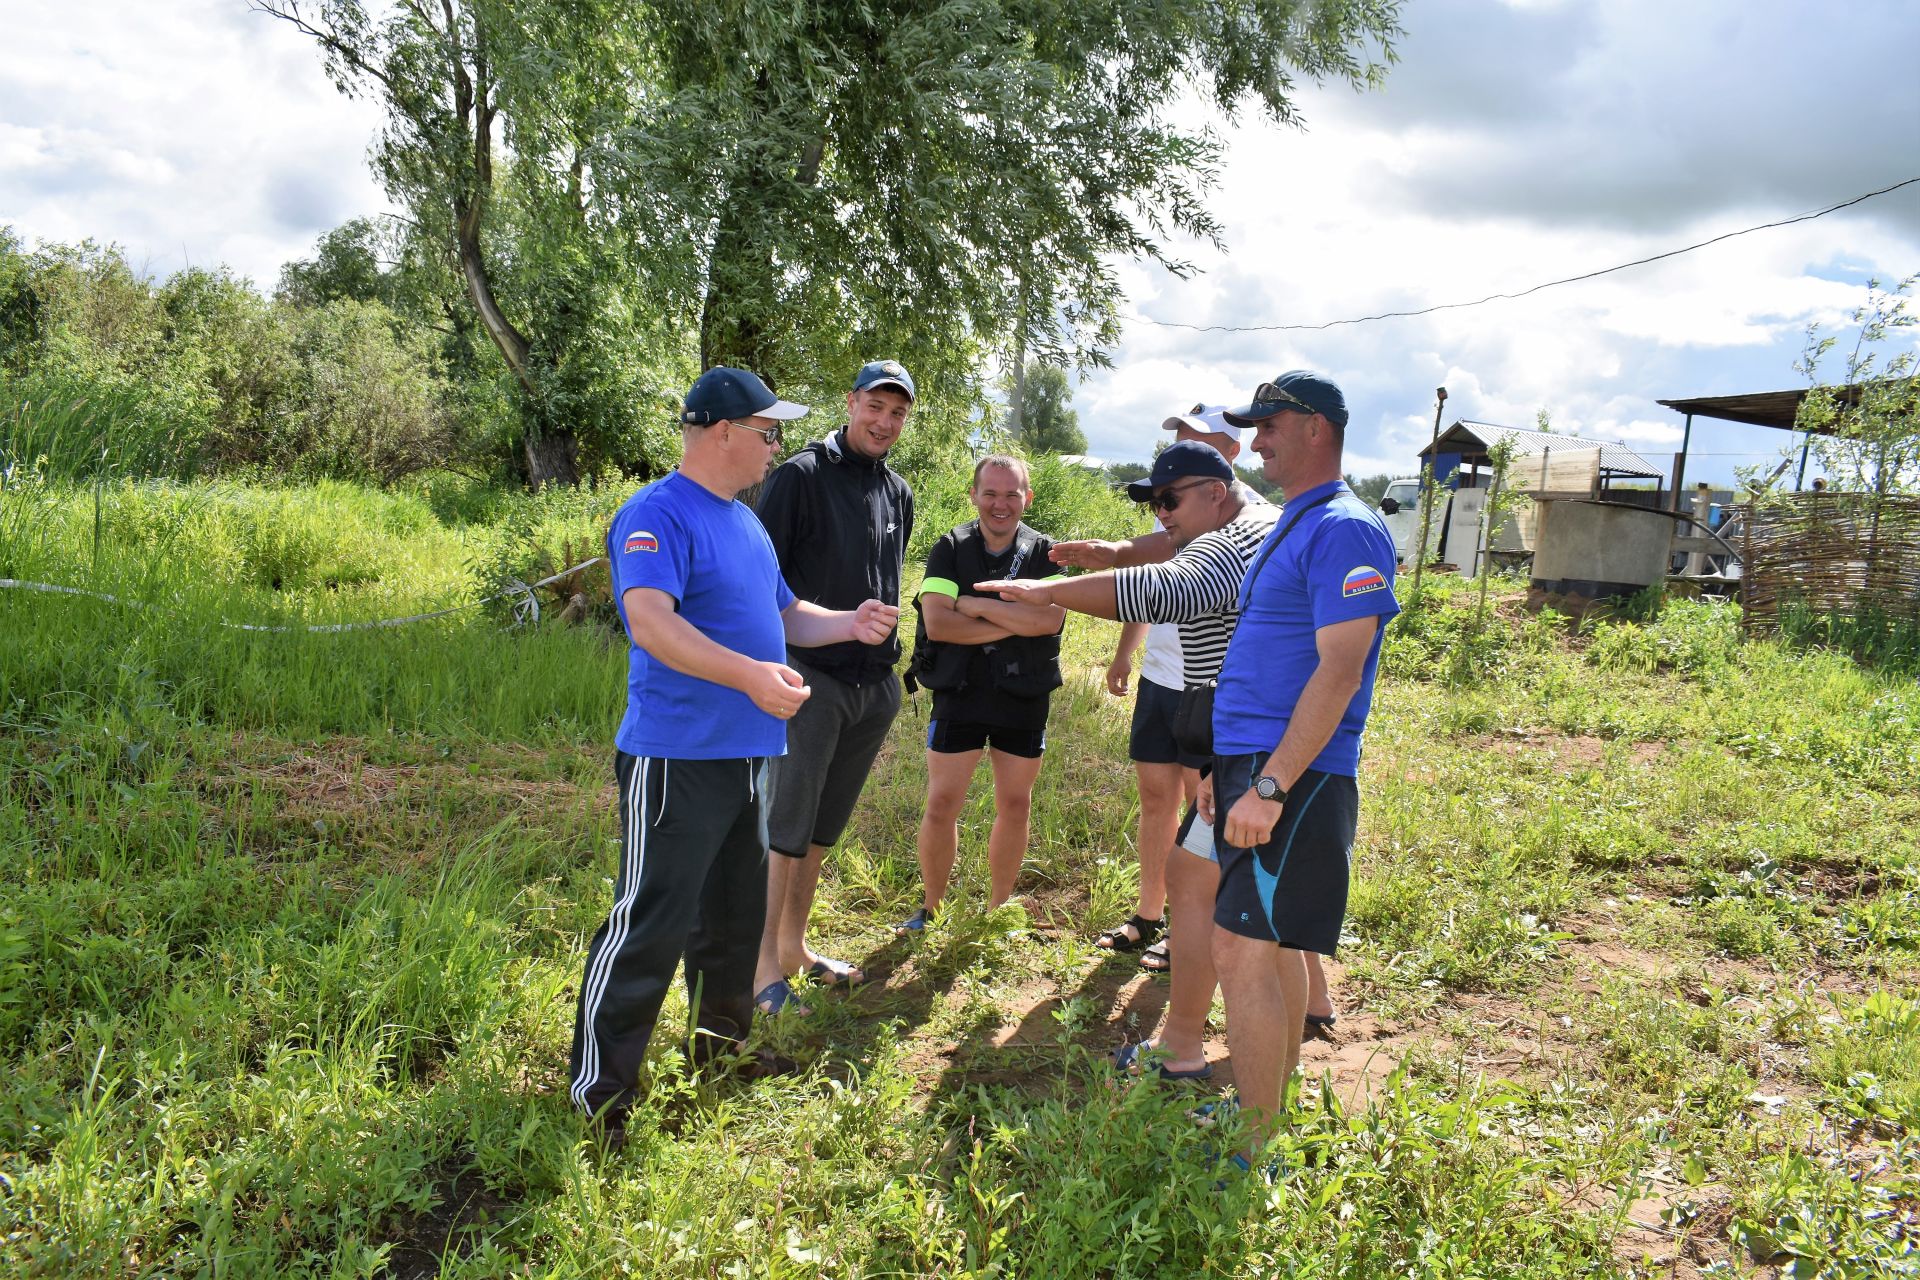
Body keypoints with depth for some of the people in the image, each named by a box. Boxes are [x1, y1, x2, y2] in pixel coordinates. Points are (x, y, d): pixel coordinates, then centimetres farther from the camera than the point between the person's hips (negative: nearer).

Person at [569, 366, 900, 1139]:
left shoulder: (745, 521, 15)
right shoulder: (657, 515, -14)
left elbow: (782, 615, 24)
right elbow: (650, 619, -29)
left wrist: (850, 624, 5)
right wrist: (750, 675, -39)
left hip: (746, 754, 9)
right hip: (676, 758, -9)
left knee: (735, 915, 20)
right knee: (650, 925, -5)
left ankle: (722, 1040, 38)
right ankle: (598, 1094, 6)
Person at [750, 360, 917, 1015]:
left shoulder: (898, 494, 13)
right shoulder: (801, 475, -7)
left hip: (875, 685, 6)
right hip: (810, 677, -6)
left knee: (824, 825, 14)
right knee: (786, 825, -5)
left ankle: (794, 944, 26)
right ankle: (764, 961, 4)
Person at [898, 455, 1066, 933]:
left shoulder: (1045, 553, 0)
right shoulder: (950, 549, -1)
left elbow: (1050, 618, -17)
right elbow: (936, 622, -15)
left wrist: (976, 605, -17)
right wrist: (1016, 624, -16)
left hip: (1024, 699, 1)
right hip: (960, 694, -1)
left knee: (1015, 807, 10)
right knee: (941, 806, 0)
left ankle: (998, 908, 27)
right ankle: (931, 908, 19)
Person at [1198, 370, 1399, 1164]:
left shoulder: (1345, 531, -14)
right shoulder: (1291, 527, 18)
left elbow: (1339, 671, -21)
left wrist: (1270, 784, -24)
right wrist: (1227, 766, 19)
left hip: (1294, 778, -10)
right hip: (1256, 767, 10)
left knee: (1243, 950, -10)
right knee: (1272, 947, 16)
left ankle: (1255, 1153, 0)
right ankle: (1274, 1108, 28)